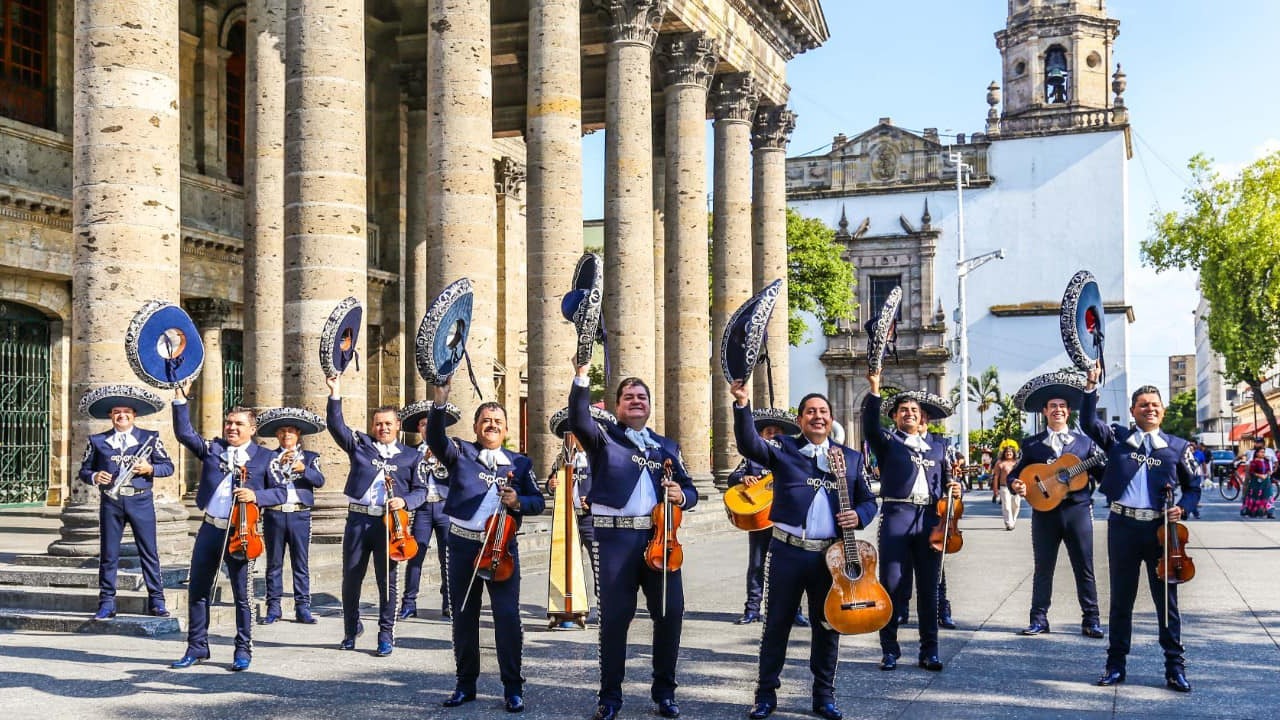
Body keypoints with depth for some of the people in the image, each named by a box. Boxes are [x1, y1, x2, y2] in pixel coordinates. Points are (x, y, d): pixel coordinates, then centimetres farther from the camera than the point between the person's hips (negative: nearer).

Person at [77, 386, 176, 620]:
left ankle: (156, 601, 8)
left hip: (141, 501, -1)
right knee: (108, 554, 5)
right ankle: (106, 604, 12)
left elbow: (168, 466, 5)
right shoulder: (97, 441, 8)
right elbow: (84, 470, 10)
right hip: (110, 502, 1)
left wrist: (150, 469, -13)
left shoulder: (150, 438, 5)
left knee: (149, 552, 1)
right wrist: (94, 477, -11)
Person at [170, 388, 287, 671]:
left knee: (242, 595, 3)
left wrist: (256, 495, -18)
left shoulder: (264, 457, 3)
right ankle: (197, 647, 21)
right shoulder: (213, 448, 9)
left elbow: (281, 492, 0)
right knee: (197, 590, 8)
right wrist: (180, 400, -12)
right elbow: (185, 433, -3)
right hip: (210, 529, 3)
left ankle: (243, 650, 15)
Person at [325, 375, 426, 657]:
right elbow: (336, 425, -4)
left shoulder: (410, 456, 11)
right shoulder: (360, 444, 9)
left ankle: (386, 635, 10)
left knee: (387, 580, 1)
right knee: (351, 577, 7)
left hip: (389, 523, -1)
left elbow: (420, 489, 11)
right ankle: (351, 629, 24)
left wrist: (404, 501, -9)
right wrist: (335, 394, -15)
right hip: (358, 519, 1)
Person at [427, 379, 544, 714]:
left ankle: (513, 687, 4)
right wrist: (440, 402, -30)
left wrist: (518, 501, -15)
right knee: (464, 616, 9)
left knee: (507, 616, -6)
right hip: (462, 544, 0)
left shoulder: (519, 463, 9)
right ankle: (466, 683, 21)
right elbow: (435, 438, -15)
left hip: (502, 547, 0)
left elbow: (538, 502, 7)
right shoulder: (460, 453, 4)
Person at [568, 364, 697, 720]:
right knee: (614, 615, 0)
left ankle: (664, 691, 16)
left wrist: (681, 496, -4)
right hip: (616, 537, -3)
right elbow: (578, 420, -13)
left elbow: (690, 491, 19)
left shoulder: (666, 446, 19)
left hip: (659, 535, 3)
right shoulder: (604, 438, 8)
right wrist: (581, 378, -25)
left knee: (671, 612, 0)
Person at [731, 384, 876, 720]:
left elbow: (868, 500, 14)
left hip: (831, 555, 2)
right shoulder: (783, 448, 2)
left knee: (828, 625, 9)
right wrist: (742, 404, -33)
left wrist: (858, 516, -10)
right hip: (788, 551, -2)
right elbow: (749, 444, -17)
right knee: (776, 623, 5)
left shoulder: (851, 457, 11)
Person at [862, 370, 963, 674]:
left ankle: (929, 651, 13)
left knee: (929, 587, 6)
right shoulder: (887, 441, 7)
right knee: (893, 586, -2)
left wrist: (955, 489, -3)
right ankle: (889, 650, 6)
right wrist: (874, 389, -24)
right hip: (896, 516, -3)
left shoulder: (940, 444, 18)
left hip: (931, 519, 3)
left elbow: (949, 478, 20)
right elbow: (870, 426, -13)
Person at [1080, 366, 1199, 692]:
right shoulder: (1117, 437, 6)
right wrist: (1091, 387, -19)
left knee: (1167, 599, 5)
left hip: (1160, 528, 0)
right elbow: (1088, 422, -10)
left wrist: (1182, 507, -5)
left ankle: (1175, 666, 13)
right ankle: (1116, 663, 16)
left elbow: (1193, 487, 13)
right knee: (1121, 599, 8)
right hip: (1123, 526, 0)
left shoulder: (1177, 446, 7)